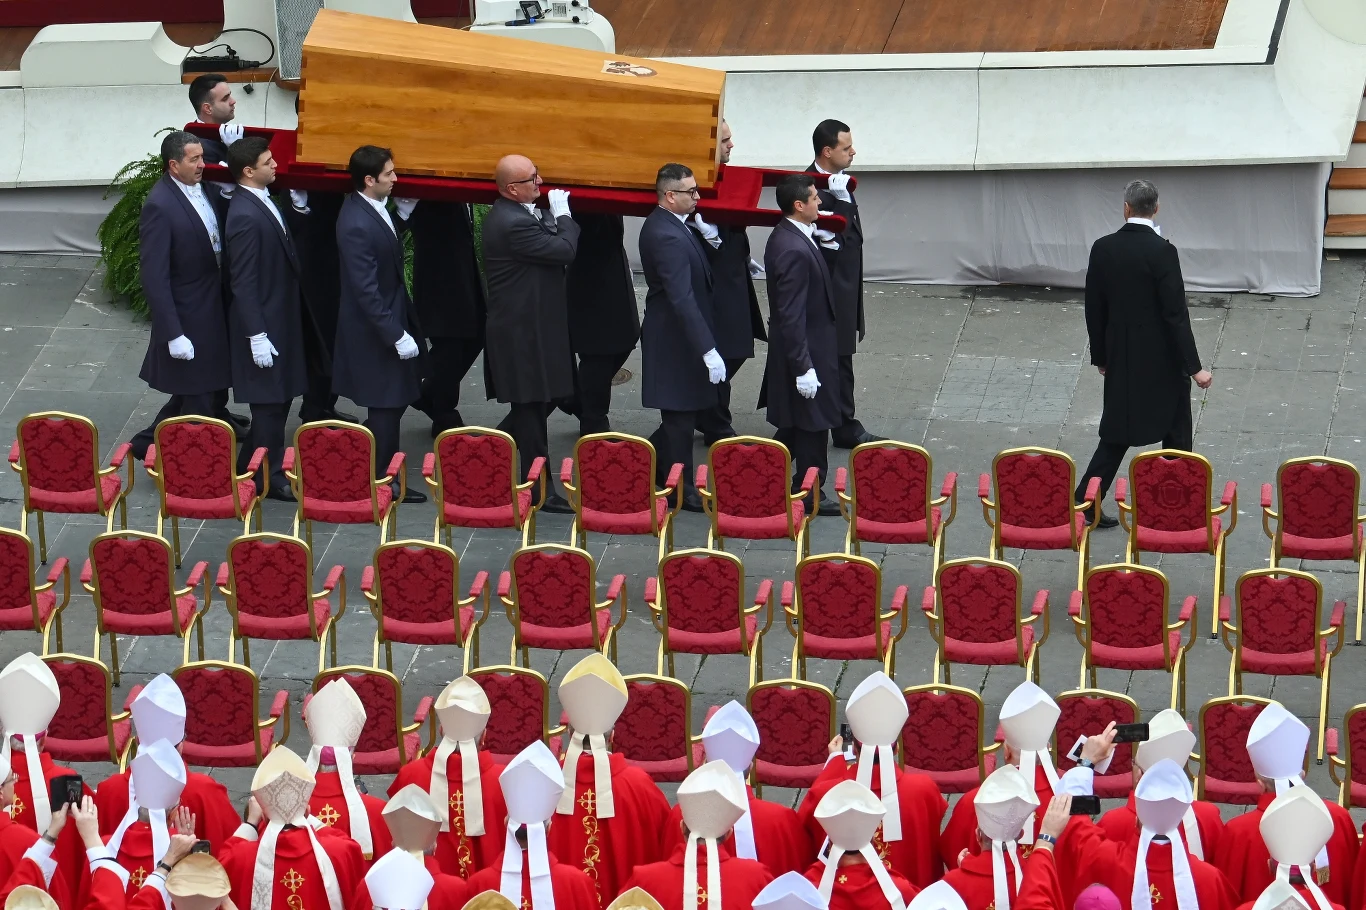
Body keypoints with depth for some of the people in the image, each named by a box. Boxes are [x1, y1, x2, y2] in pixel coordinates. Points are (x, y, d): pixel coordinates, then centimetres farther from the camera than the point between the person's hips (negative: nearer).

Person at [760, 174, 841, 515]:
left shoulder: (786, 236, 3)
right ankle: (811, 496, 16)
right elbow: (791, 317, -27)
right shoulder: (794, 250, -28)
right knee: (813, 426, 4)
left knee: (794, 426, 21)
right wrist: (804, 368, -24)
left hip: (801, 349, 10)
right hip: (807, 349, -10)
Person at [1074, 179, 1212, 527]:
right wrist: (1194, 367, -15)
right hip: (1162, 362, -4)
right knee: (1176, 433, 13)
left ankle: (1086, 499, 1)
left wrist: (1100, 355, 18)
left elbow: (1094, 309, 5)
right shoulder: (1161, 252, -18)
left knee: (1118, 433, 11)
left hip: (1121, 359, 4)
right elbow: (1175, 314, -19)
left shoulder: (1103, 249, -3)